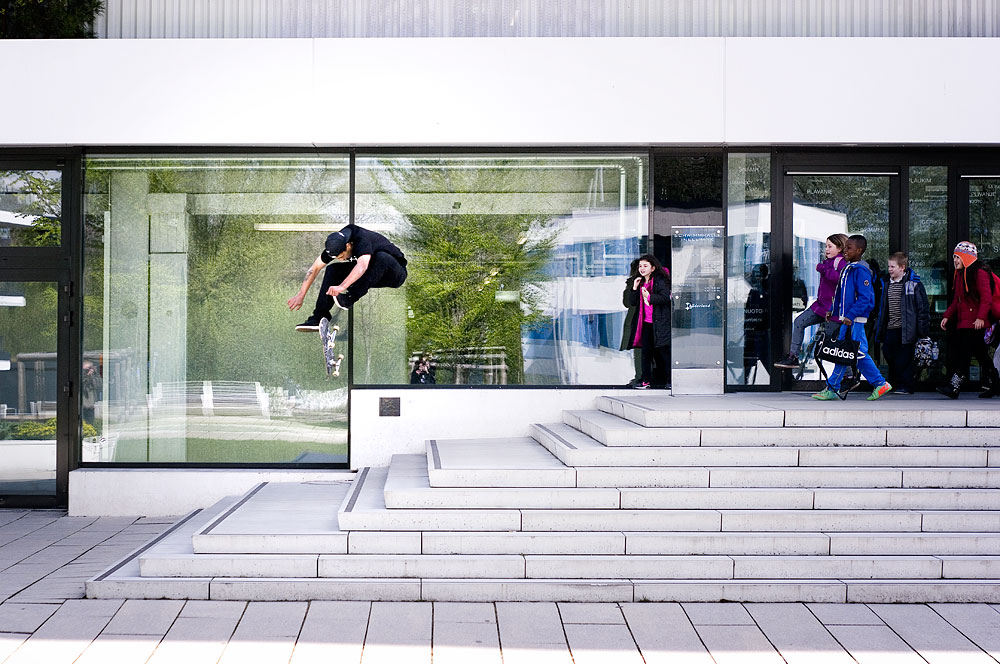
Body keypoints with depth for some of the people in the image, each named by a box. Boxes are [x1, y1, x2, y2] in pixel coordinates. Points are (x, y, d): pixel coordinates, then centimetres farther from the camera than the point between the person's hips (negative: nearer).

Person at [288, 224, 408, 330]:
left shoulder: (363, 239, -33)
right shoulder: (336, 244, -12)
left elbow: (362, 266, -50)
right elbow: (315, 267, -4)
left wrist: (342, 287, -60)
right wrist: (301, 294, -8)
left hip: (395, 275, -6)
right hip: (373, 277, 7)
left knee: (382, 257, -39)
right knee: (333, 268, -10)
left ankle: (349, 298, -34)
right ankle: (319, 317, -14)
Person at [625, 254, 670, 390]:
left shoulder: (660, 281, -5)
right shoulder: (640, 283, 15)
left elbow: (665, 297, -17)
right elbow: (632, 302, 13)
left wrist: (649, 296, -26)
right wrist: (634, 288, -1)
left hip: (658, 322, -6)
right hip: (645, 323, 6)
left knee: (660, 352, -2)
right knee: (646, 350, 3)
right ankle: (645, 380, 7)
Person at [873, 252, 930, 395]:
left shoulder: (914, 284, -7)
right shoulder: (886, 283, 12)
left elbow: (923, 307, -6)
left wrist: (922, 330, -9)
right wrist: (879, 328, 20)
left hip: (905, 329, -7)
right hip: (890, 329, 7)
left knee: (904, 359, -5)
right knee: (889, 356, 10)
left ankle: (905, 387, 3)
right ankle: (893, 384, 22)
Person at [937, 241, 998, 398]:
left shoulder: (979, 273, -10)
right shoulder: (959, 275, 17)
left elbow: (986, 298, -16)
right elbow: (956, 300, 23)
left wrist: (981, 317, -24)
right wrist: (947, 316, 14)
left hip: (975, 323, -9)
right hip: (962, 323, 9)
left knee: (964, 354, -14)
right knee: (981, 355, 12)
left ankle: (953, 387, -19)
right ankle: (994, 386, 20)